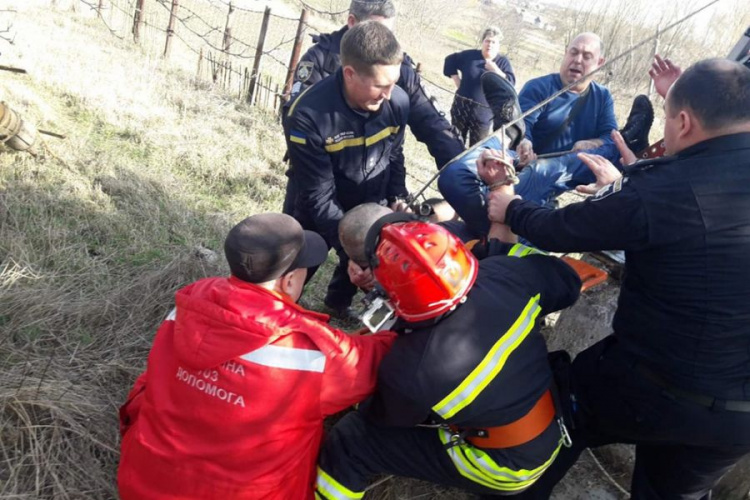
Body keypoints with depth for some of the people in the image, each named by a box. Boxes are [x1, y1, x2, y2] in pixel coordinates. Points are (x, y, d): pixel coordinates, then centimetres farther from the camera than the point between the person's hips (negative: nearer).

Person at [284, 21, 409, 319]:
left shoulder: (398, 102, -16)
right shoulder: (308, 115, -30)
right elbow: (319, 196, -27)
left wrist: (398, 198, -9)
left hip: (371, 208, 4)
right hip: (323, 214, -3)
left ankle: (338, 303, 49)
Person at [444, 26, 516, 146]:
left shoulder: (503, 62, 0)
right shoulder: (470, 55, 2)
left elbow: (510, 83, -12)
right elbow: (450, 61, 15)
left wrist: (494, 69, -22)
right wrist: (458, 82, 7)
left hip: (483, 113, -1)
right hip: (461, 108, 1)